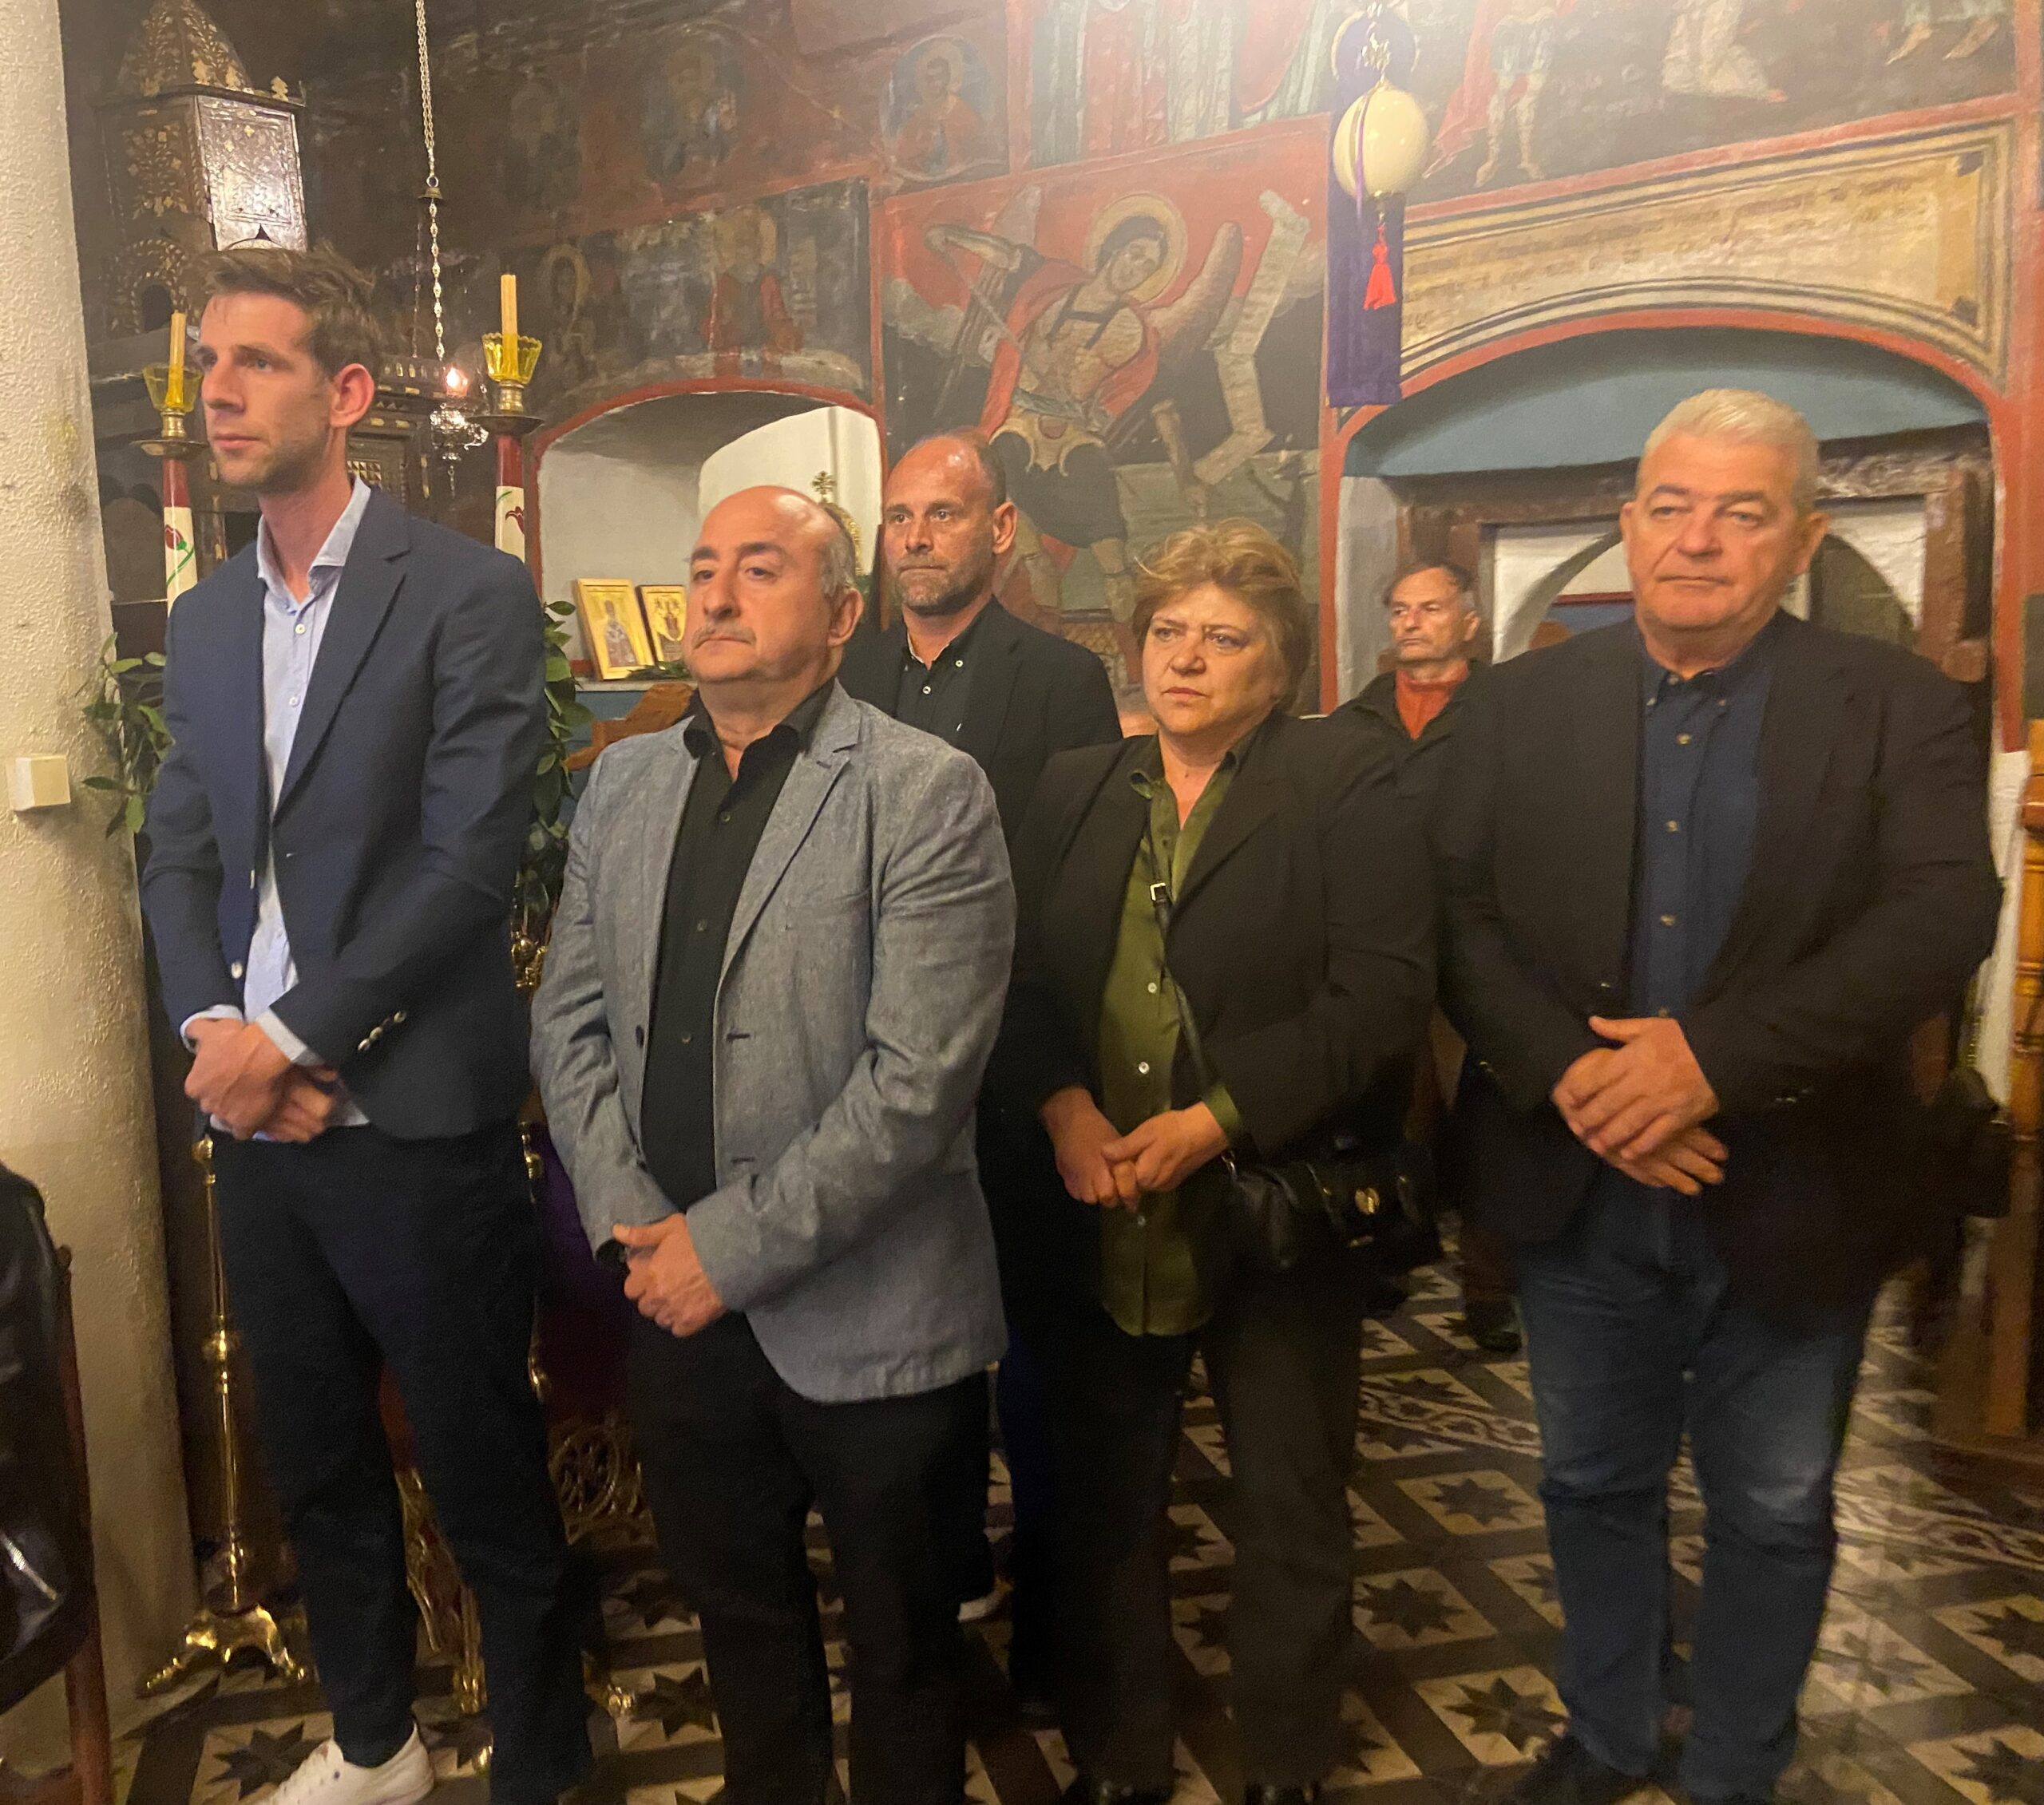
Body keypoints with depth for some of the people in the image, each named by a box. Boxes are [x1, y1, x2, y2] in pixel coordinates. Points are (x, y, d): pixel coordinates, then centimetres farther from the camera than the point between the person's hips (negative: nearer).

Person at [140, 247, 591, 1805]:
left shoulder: (471, 593, -8)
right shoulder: (206, 620, 13)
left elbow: (471, 858, -15)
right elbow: (180, 856, 12)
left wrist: (293, 1038, -13)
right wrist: (213, 1029, -5)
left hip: (418, 1128, -6)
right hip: (258, 1124, 7)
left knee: (485, 1478, 7)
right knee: (315, 1468, 20)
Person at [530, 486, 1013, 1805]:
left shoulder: (928, 795, -13)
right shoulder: (624, 784, 7)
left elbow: (920, 1078, -20)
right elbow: (570, 1017, 7)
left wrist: (735, 1245, -17)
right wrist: (631, 1221, -5)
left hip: (864, 1316, -5)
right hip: (679, 1300, 6)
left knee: (900, 1638, 16)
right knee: (737, 1609, 25)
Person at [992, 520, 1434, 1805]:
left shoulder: (1349, 791, -5)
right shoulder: (1076, 792, 9)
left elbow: (1382, 992, -15)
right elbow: (1021, 974, 3)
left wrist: (1218, 1120, -21)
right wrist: (1064, 1108, -14)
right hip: (1105, 1217, 4)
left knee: (1293, 1516, 13)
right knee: (1106, 1506, 16)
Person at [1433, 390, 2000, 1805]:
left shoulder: (1898, 709, -5)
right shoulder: (1531, 704, 1)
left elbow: (1945, 917, -17)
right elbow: (1457, 907, -6)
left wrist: (1714, 1056, -26)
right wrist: (1567, 1070, -21)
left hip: (1790, 1199, -1)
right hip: (1579, 1192, 2)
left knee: (1773, 1517, 16)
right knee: (1596, 1486, 20)